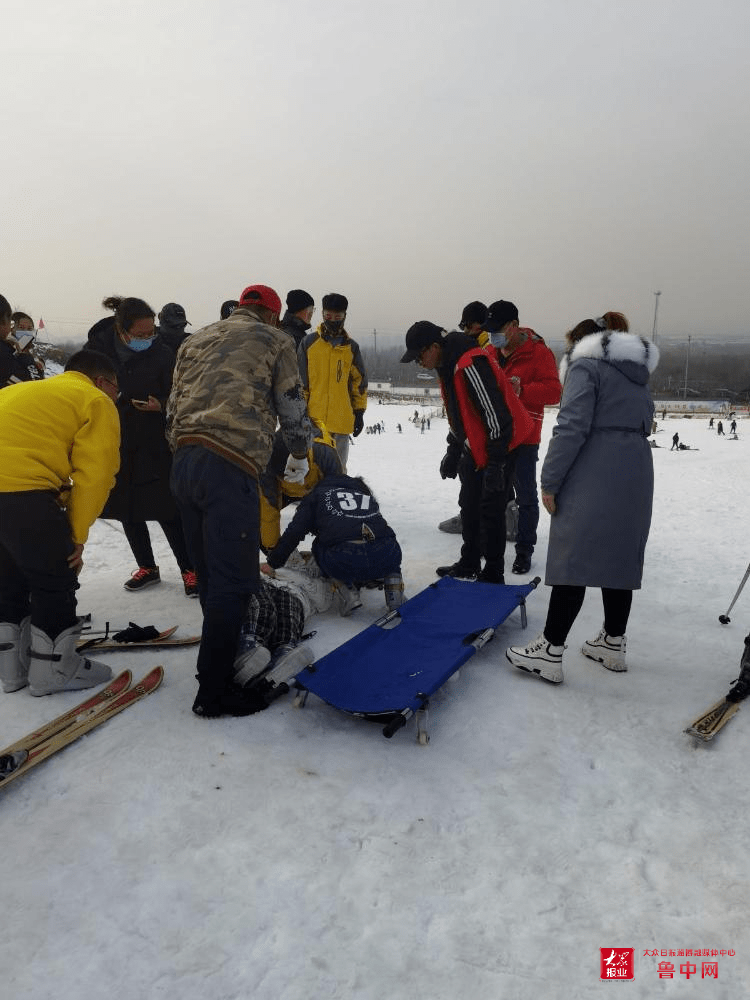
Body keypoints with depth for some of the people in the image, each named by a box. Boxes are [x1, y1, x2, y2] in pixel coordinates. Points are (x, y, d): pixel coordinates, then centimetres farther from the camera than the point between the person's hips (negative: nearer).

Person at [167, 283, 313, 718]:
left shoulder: (196, 339, 26)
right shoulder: (274, 340, 9)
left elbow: (174, 407, 24)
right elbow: (293, 410, 11)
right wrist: (304, 451, 29)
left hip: (184, 463, 7)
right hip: (230, 468, -7)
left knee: (210, 574, 18)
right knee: (233, 580, -2)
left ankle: (223, 656, 32)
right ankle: (214, 691, 2)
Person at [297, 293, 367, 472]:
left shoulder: (352, 347, 10)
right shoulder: (308, 342, 5)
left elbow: (359, 382, 13)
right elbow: (299, 380, 5)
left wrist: (359, 412, 8)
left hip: (341, 421, 2)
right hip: (313, 419, -1)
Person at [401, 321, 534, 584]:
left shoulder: (471, 365, -26)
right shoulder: (448, 365, 8)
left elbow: (498, 414, -27)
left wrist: (495, 463, -25)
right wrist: (453, 452, 21)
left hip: (499, 448, -10)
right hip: (475, 449, 10)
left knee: (491, 510, -3)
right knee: (470, 505, 17)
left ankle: (493, 574, 10)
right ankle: (469, 564, 32)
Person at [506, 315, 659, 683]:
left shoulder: (585, 365, -2)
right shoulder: (637, 374, 23)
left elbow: (572, 427, -14)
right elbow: (642, 423, 17)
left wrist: (549, 481, -12)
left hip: (595, 476, -8)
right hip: (636, 473, 8)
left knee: (573, 558, -7)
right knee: (619, 558, 13)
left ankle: (550, 652, -5)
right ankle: (613, 644, 22)